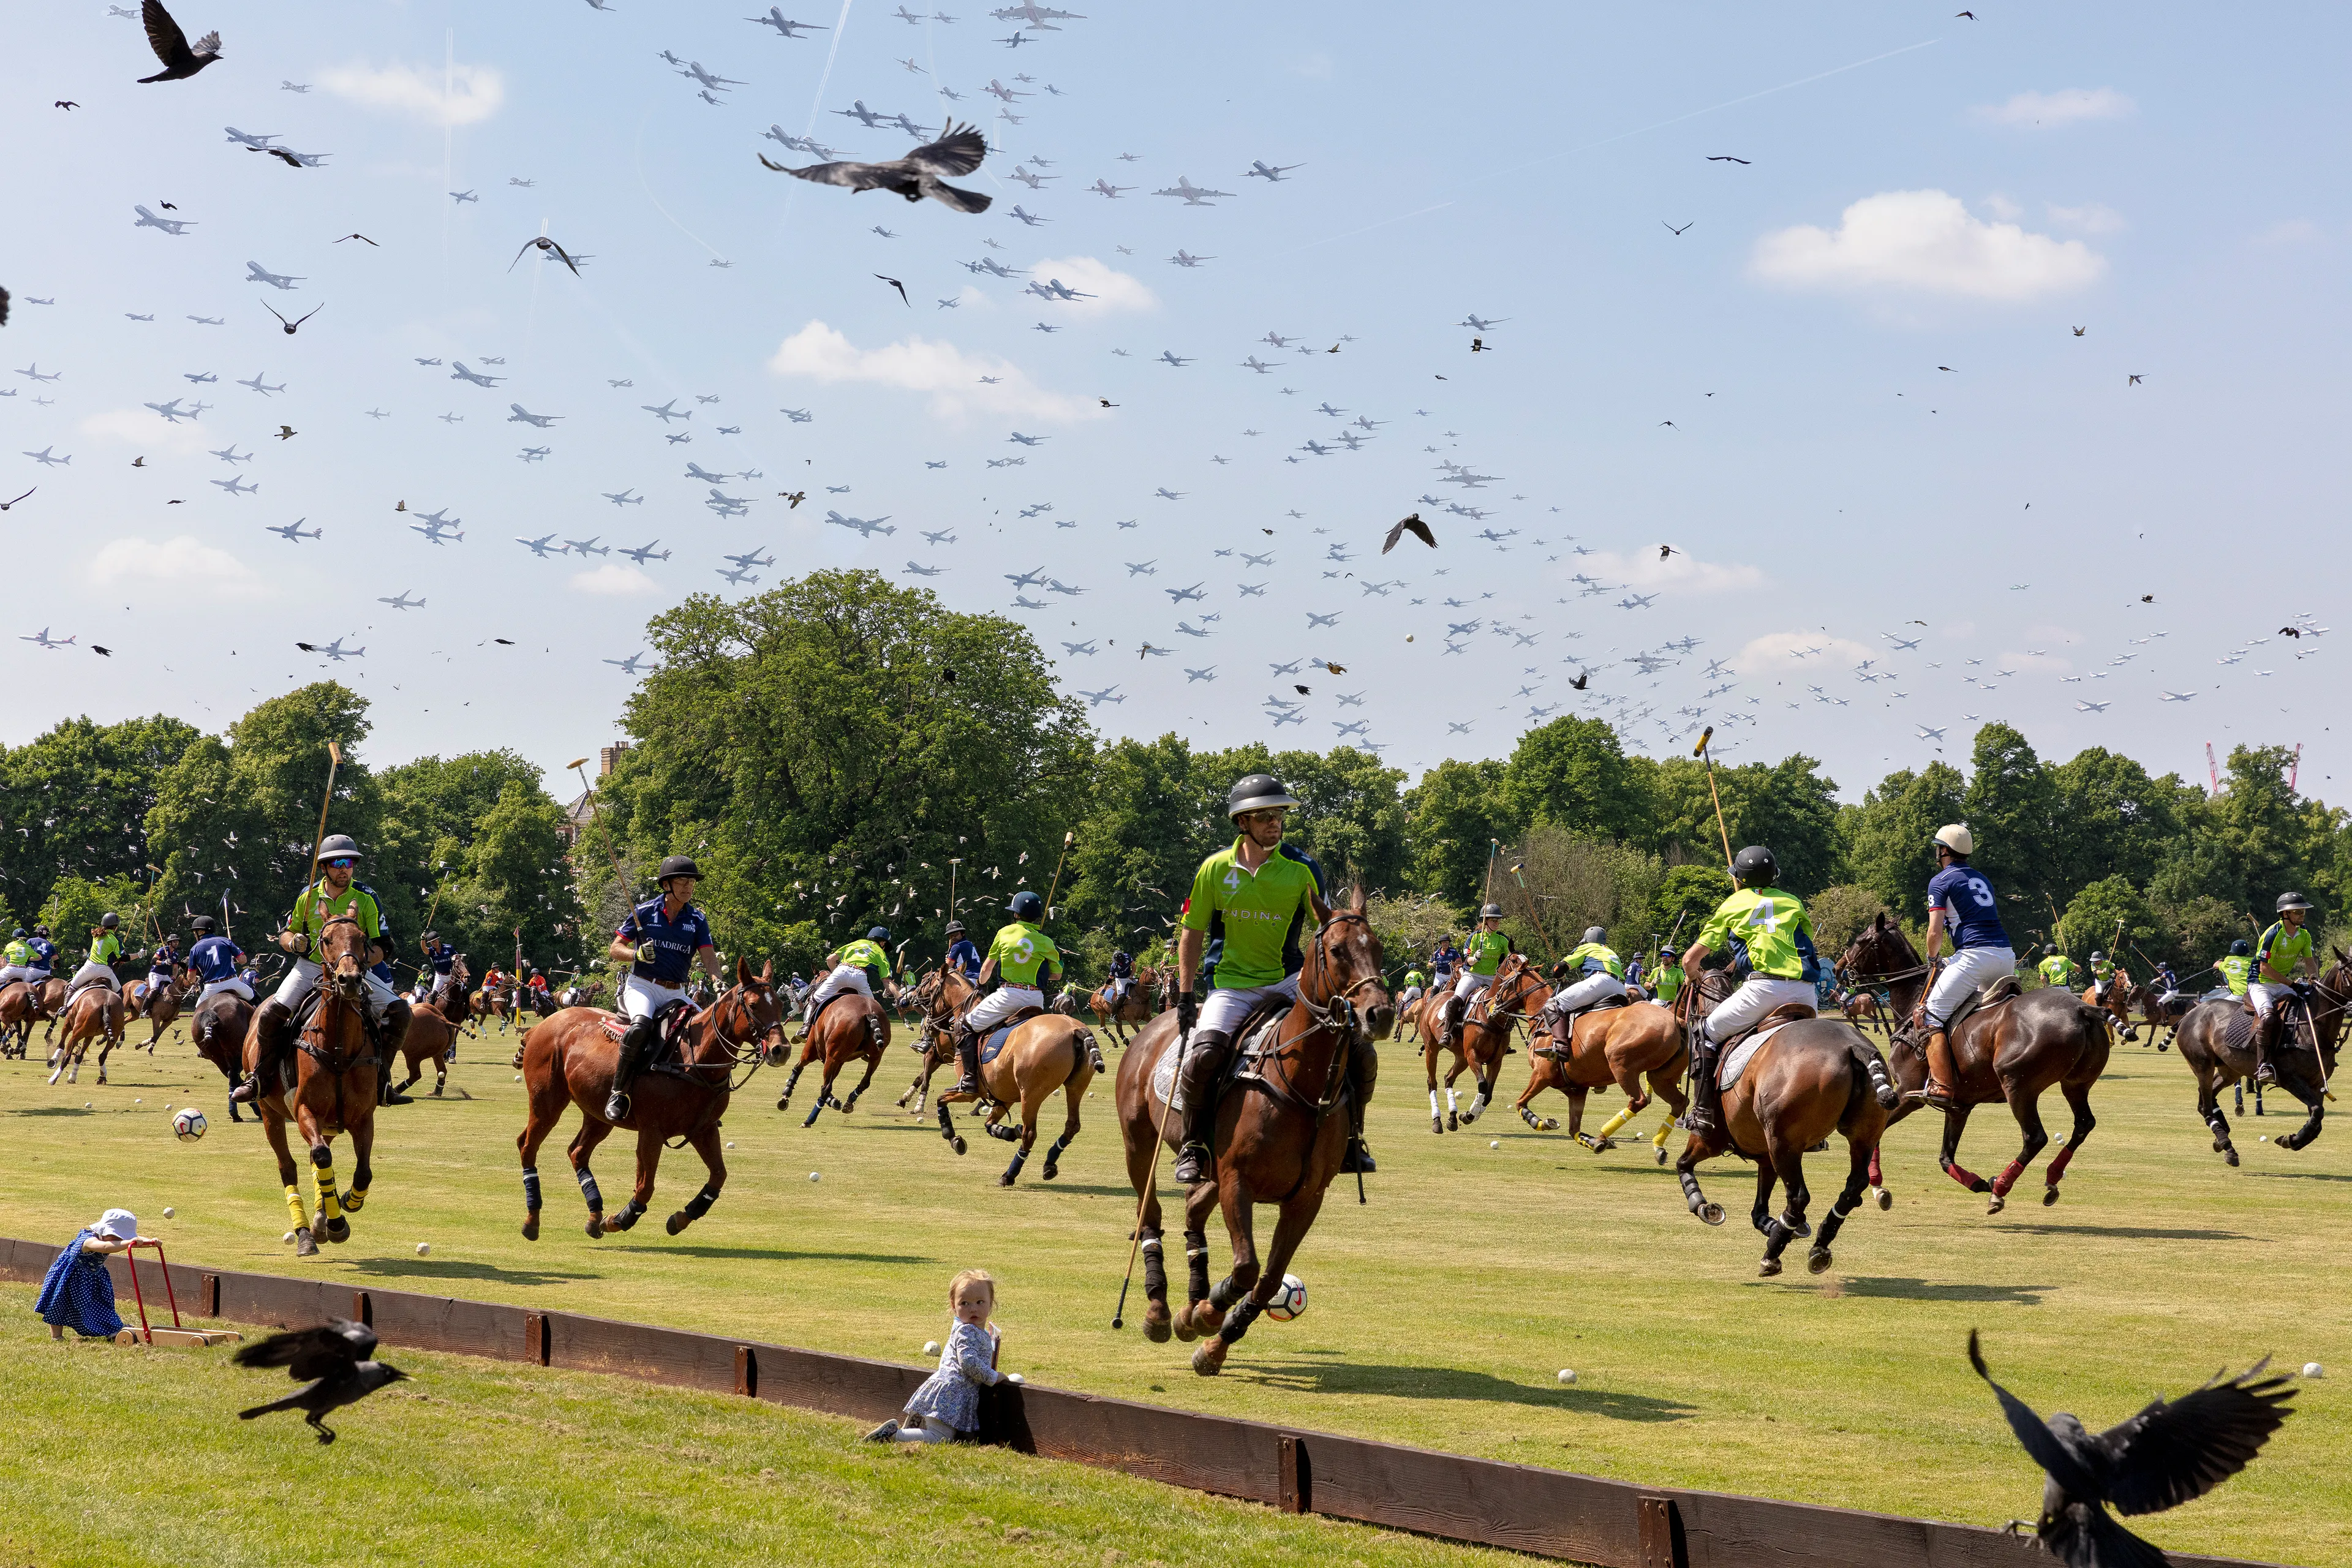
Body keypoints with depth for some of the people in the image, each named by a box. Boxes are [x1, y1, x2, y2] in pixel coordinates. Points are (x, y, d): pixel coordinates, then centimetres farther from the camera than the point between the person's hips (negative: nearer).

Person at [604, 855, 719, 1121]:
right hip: (642, 986, -4)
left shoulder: (697, 920, 6)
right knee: (641, 1025, -35)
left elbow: (708, 957, -5)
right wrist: (638, 954, -19)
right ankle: (618, 1092, -28)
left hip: (676, 993, 4)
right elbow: (614, 950, 2)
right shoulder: (645, 912, -1)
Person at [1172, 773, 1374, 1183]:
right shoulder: (1216, 869, -1)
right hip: (1232, 985, -2)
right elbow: (1192, 934, 7)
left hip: (1290, 981, 2)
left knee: (1361, 1056, -12)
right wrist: (1184, 998, 1)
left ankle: (1350, 1137, 13)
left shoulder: (1302, 868, -1)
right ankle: (1194, 1145, -9)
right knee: (1205, 1053, -31)